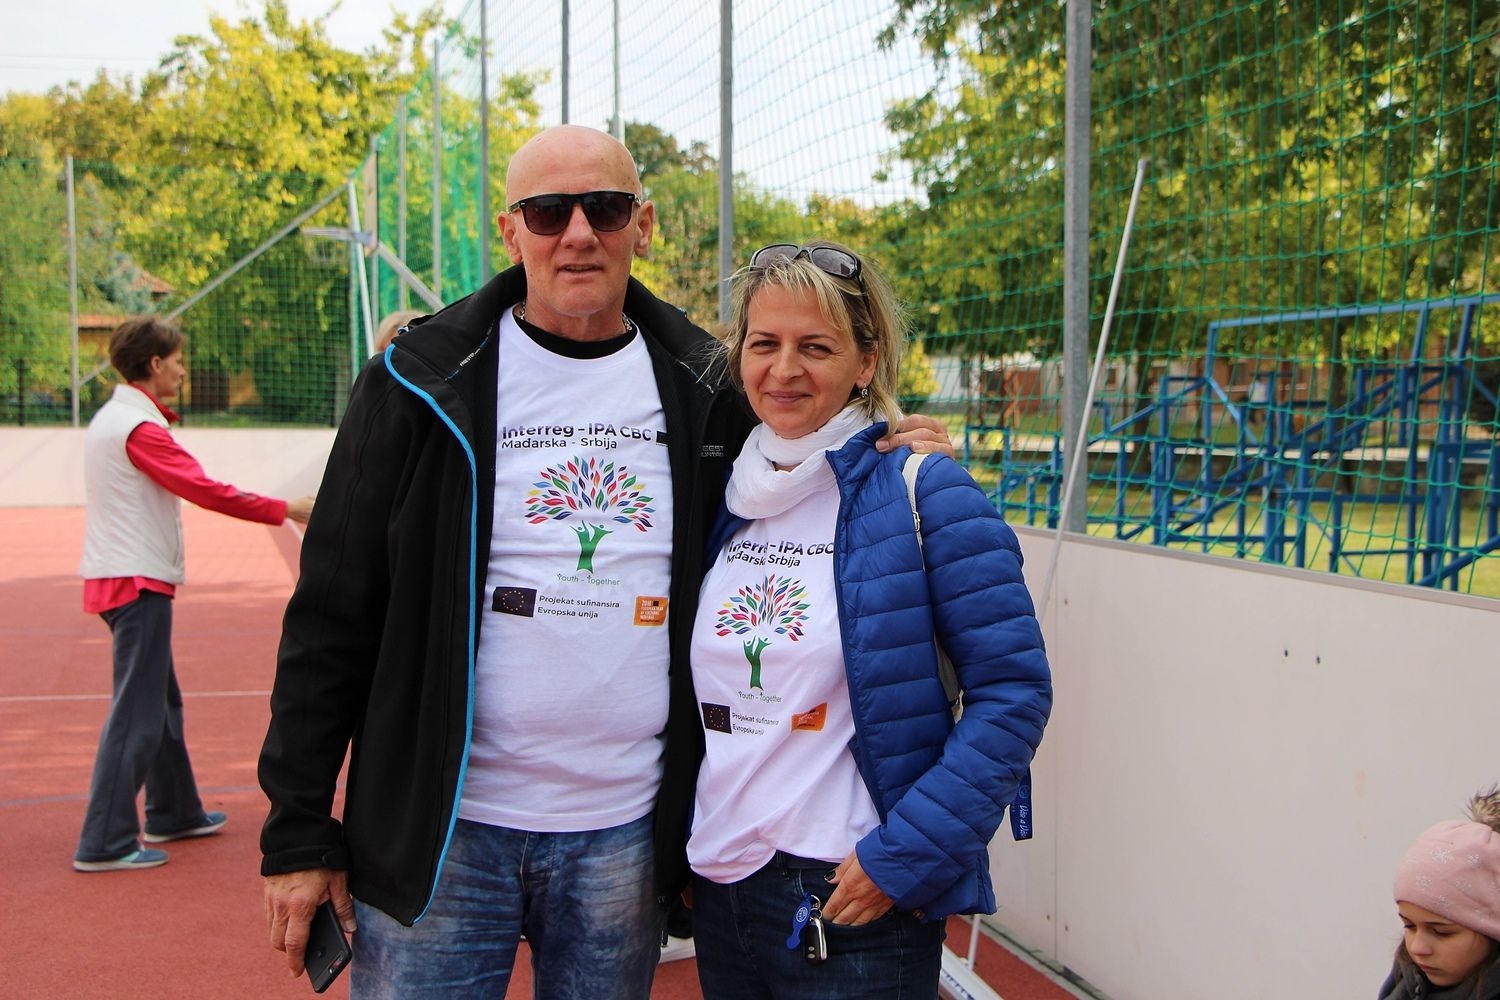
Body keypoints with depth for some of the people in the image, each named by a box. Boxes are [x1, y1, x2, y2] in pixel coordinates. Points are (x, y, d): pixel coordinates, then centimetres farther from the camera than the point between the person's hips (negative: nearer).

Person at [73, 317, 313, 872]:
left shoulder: (110, 419, 14)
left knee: (163, 702, 19)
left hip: (121, 577, 10)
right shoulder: (138, 427, -17)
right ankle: (105, 842, -4)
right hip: (137, 582, -10)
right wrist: (286, 509, -14)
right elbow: (208, 491, -19)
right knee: (137, 713, -7)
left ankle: (174, 812, 31)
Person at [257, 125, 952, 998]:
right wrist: (299, 833, -5)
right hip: (442, 829, -2)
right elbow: (332, 616, -2)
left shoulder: (703, 389, 4)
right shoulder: (428, 383, -3)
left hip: (628, 833, 3)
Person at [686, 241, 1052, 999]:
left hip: (858, 904, -5)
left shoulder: (923, 494, -9)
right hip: (716, 893, 5)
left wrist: (903, 853, -16)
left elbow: (1013, 691, -12)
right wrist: (676, 848, 9)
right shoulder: (719, 497, 7)